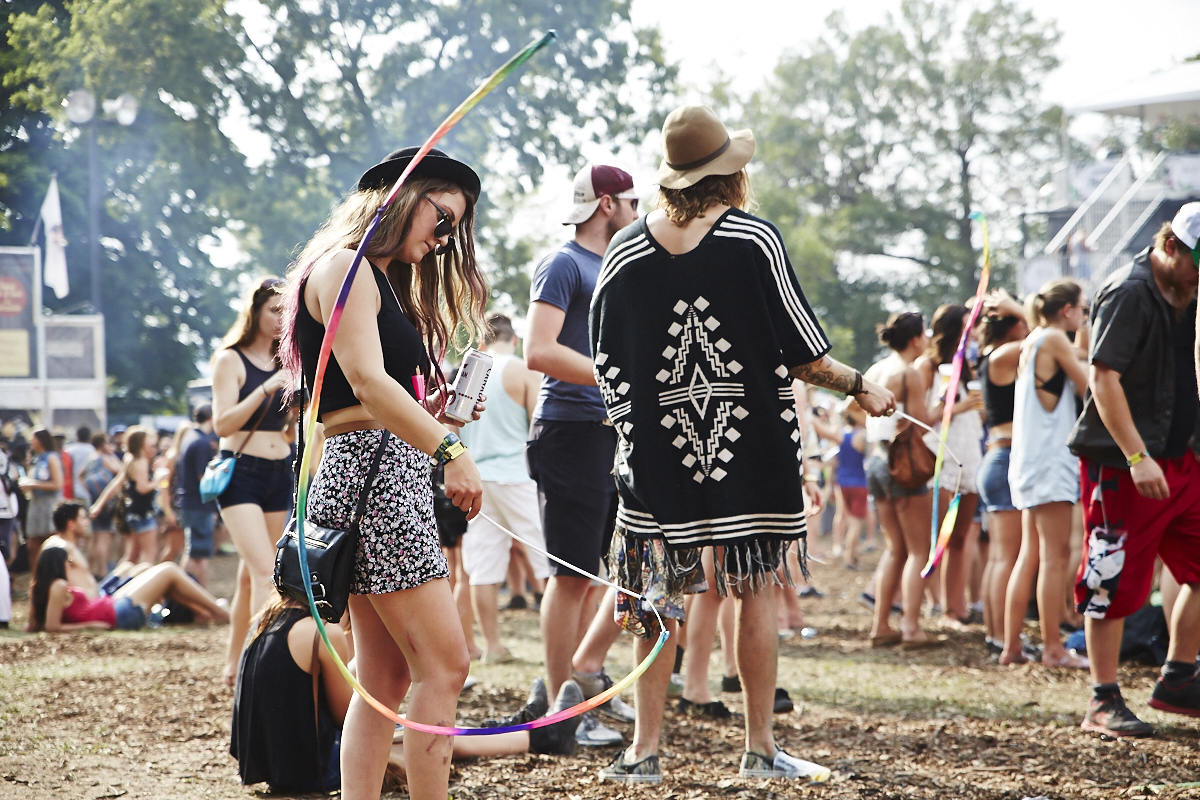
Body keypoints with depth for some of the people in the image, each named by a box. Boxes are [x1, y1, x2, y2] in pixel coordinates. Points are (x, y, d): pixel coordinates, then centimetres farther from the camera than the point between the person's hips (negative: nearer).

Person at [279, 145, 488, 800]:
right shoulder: (345, 267, -7)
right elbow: (367, 382, -20)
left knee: (386, 676, 6)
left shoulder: (385, 280, 25)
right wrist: (448, 450, -26)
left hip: (391, 474, 10)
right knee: (444, 665, -13)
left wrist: (441, 415, 7)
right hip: (370, 470, -10)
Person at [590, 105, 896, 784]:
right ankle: (761, 749, 10)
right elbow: (801, 352, -5)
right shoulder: (754, 239, -7)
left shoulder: (624, 254, 1)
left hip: (656, 455, 2)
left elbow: (607, 369, 6)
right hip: (753, 449, -2)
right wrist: (861, 388, 10)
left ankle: (645, 752, 7)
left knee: (657, 600, 7)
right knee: (756, 591, 6)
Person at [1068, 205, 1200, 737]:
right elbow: (1104, 378, -21)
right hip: (1122, 463, -8)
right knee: (1115, 580, -3)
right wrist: (1137, 458, -25)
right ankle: (1103, 703, 4)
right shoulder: (1130, 293, -14)